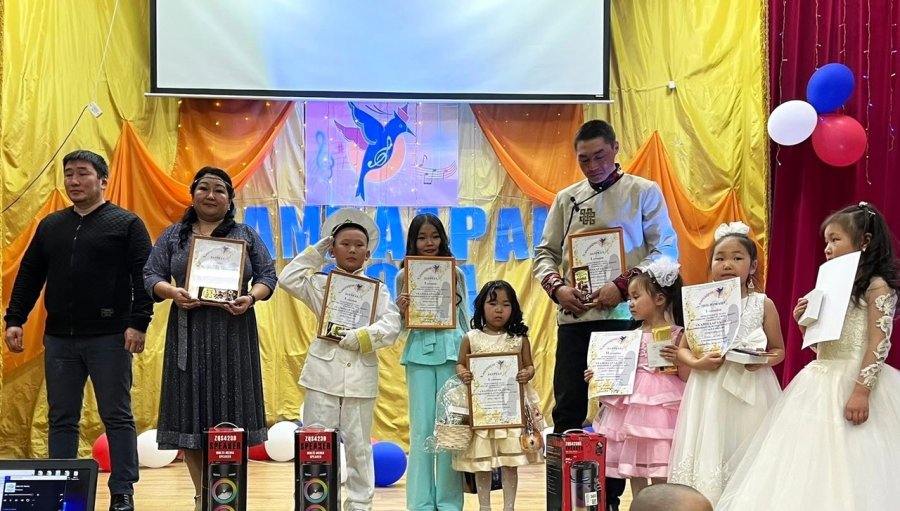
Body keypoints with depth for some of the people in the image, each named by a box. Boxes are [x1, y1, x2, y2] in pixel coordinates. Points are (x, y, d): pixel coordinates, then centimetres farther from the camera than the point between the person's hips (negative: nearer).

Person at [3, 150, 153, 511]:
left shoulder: (126, 223, 0)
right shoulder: (50, 226, 14)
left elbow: (143, 276, -7)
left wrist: (138, 323, -15)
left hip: (109, 338, -5)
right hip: (58, 338, 5)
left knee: (117, 417, 1)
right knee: (61, 419, 8)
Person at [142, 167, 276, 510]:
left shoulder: (247, 236, 10)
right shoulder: (173, 236, 11)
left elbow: (268, 276, 6)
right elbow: (151, 275, 6)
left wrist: (251, 297, -14)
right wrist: (171, 292, -15)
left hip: (233, 333, 0)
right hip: (188, 333, 1)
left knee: (230, 410, -1)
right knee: (189, 411, -1)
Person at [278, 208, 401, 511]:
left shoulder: (377, 289, 7)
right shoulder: (321, 284, 9)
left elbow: (392, 325, -3)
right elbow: (288, 280, -4)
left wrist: (365, 336, -18)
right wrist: (315, 254, 1)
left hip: (361, 375, 0)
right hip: (325, 372, 0)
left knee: (358, 444, 8)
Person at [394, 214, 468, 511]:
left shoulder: (456, 274, 7)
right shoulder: (404, 275, 6)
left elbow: (464, 319, 12)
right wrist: (402, 311, -12)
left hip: (451, 350, 0)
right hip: (419, 352, 0)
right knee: (422, 427, 1)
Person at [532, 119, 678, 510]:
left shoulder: (643, 192, 3)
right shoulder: (566, 199, 14)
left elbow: (666, 248, -3)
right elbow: (545, 252, 14)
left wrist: (623, 286, -14)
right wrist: (557, 287, -6)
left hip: (623, 316, -3)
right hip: (573, 317, 3)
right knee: (567, 409, 3)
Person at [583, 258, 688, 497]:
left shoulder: (676, 334, -6)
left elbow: (687, 377, -7)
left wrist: (678, 359, -25)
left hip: (661, 407, -6)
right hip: (632, 406, 6)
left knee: (660, 475, -2)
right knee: (634, 471, 10)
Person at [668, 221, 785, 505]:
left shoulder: (763, 304, 2)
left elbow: (779, 350, 7)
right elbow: (682, 349, 8)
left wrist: (762, 361, -13)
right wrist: (697, 363, -12)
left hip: (751, 390, -1)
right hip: (710, 390, 1)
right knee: (709, 454, 0)